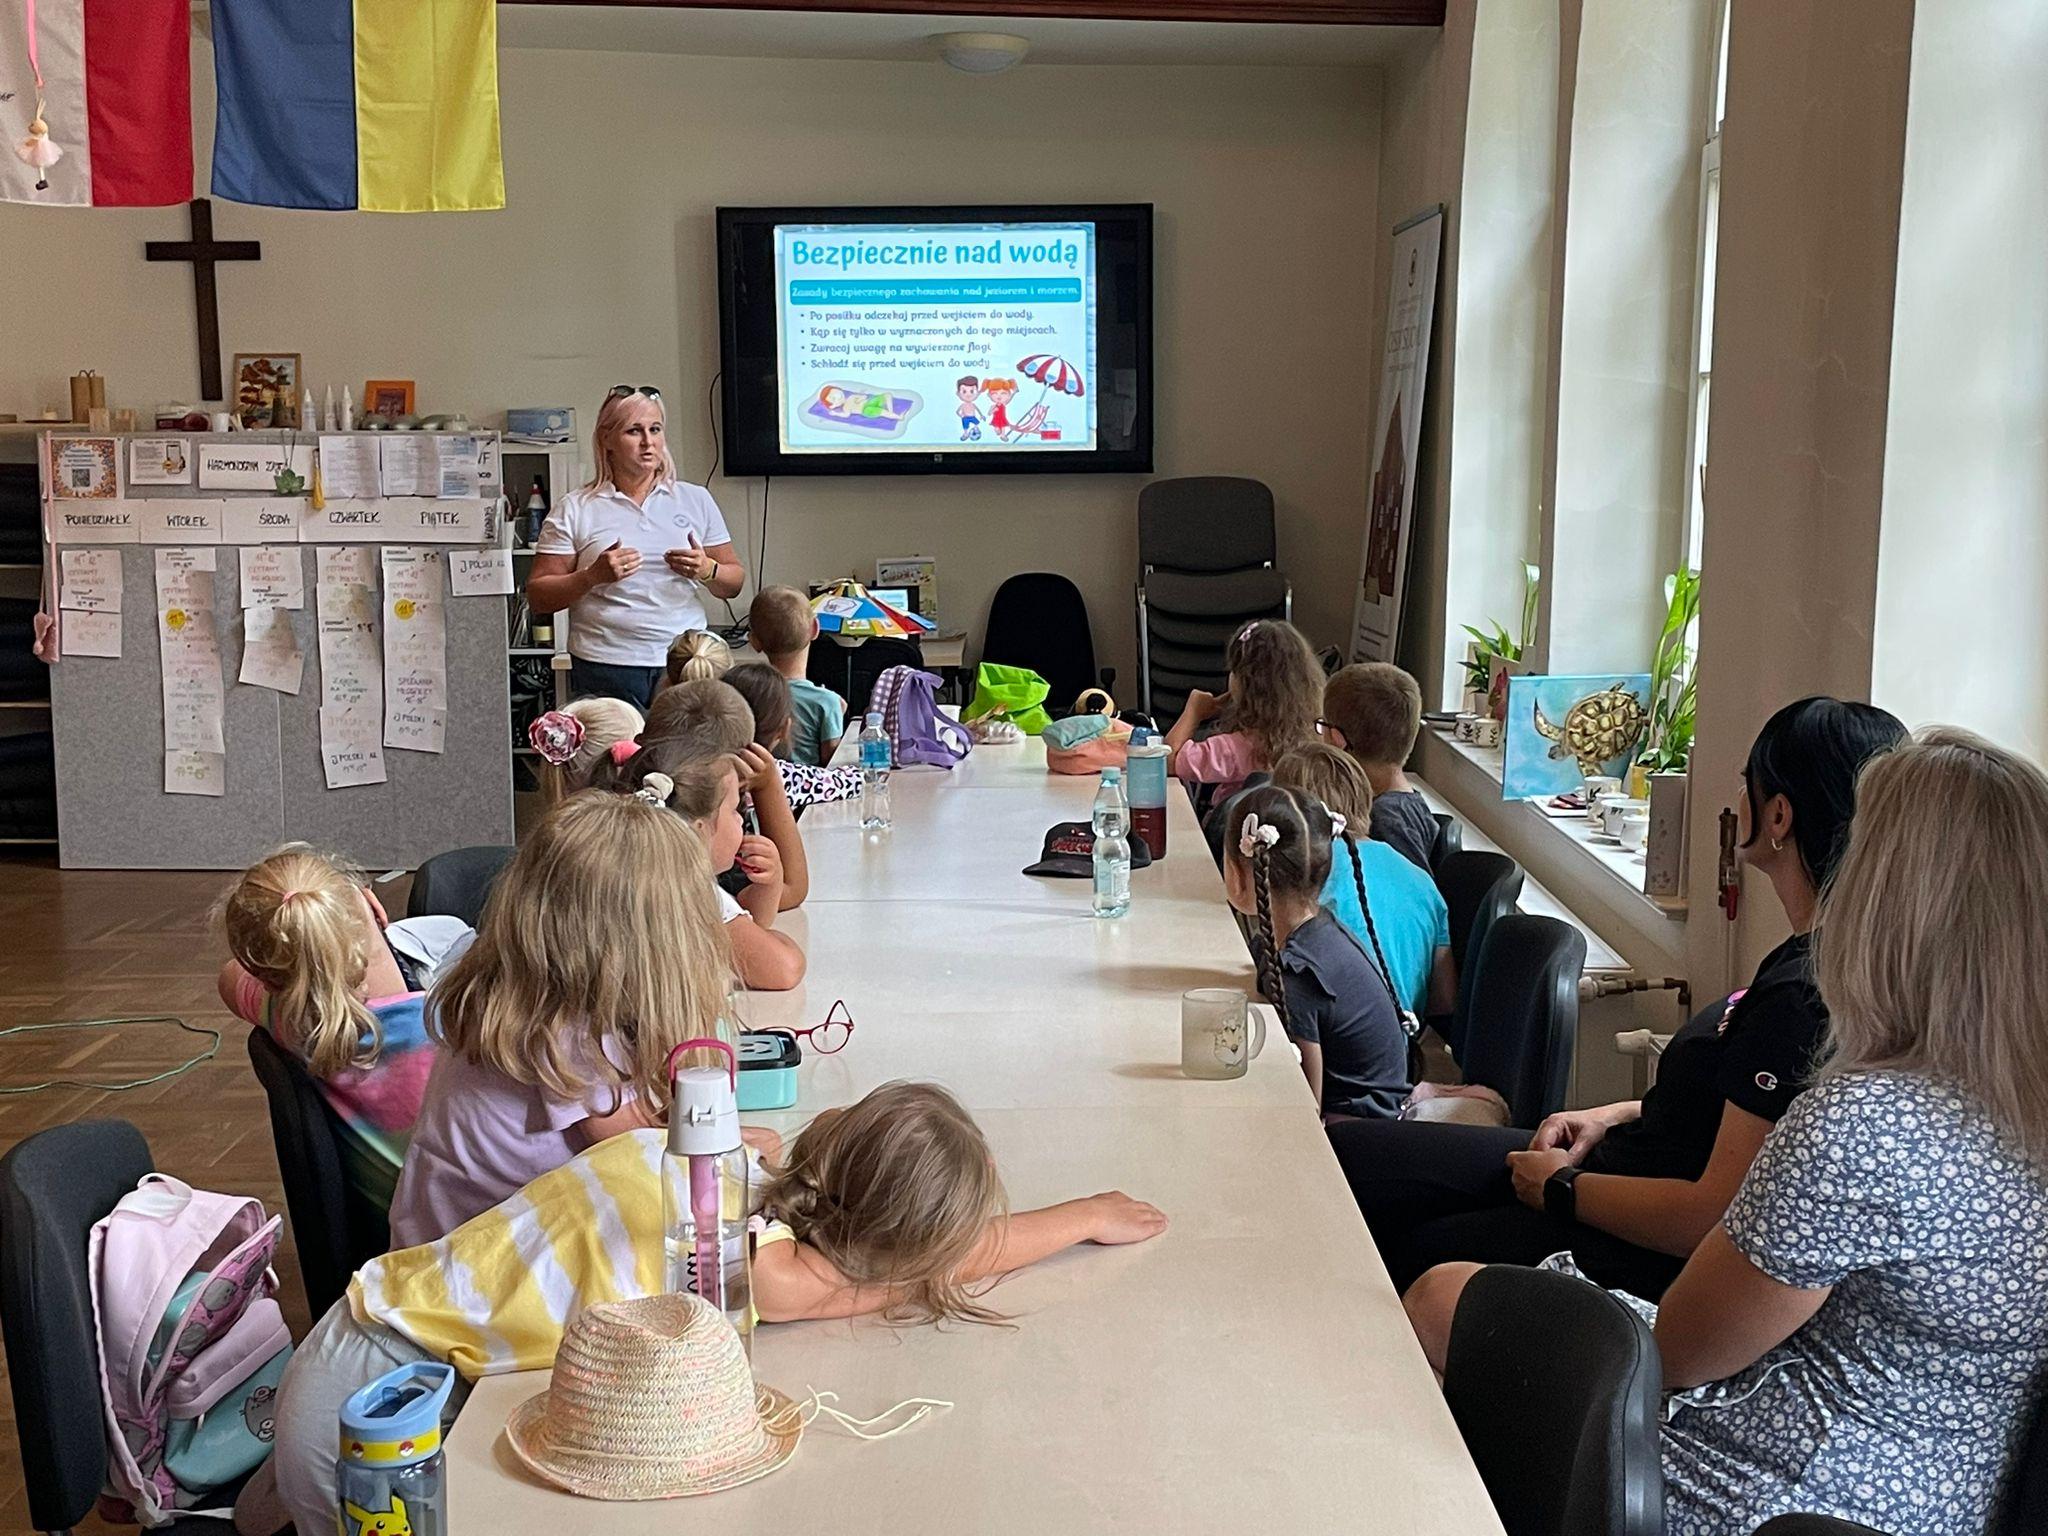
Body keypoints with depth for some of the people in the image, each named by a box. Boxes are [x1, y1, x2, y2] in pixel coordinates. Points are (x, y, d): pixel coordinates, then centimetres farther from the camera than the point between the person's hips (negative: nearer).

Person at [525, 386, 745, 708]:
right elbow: (538, 597, 2)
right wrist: (593, 577, -14)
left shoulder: (696, 500, 12)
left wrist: (706, 571, -7)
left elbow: (734, 582, 14)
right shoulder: (574, 510, 4)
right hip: (606, 668, -2)